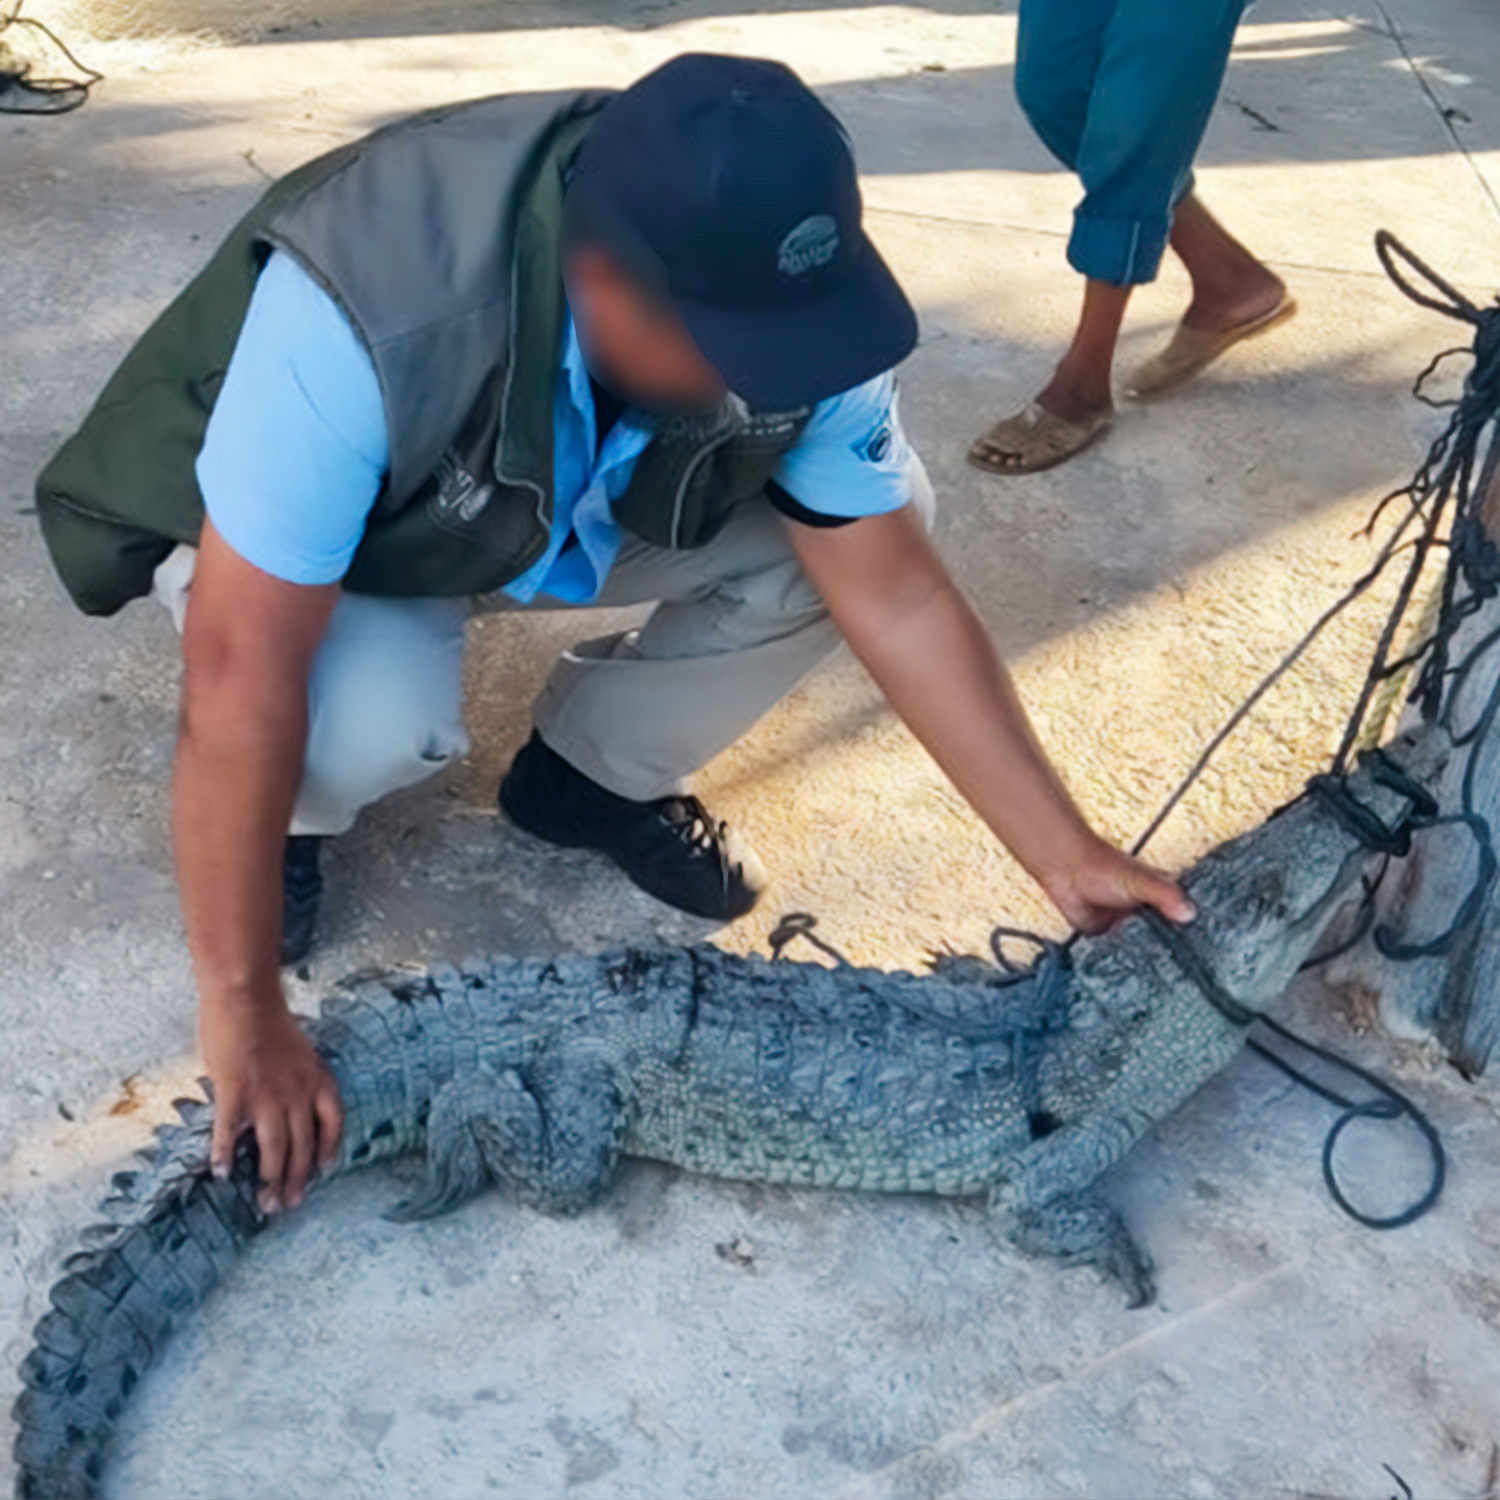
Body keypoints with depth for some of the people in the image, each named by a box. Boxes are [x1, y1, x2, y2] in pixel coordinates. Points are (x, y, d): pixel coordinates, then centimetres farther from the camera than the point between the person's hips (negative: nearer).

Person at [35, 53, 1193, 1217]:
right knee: (377, 718, -37)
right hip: (269, 525, -4)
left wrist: (1070, 861, -22)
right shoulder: (368, 309, -43)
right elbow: (244, 673, -41)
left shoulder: (778, 303, -27)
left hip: (569, 504, 4)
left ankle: (594, 777, 5)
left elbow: (894, 594, -20)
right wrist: (247, 1018, -36)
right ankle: (260, 815, -1)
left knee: (861, 529, -16)